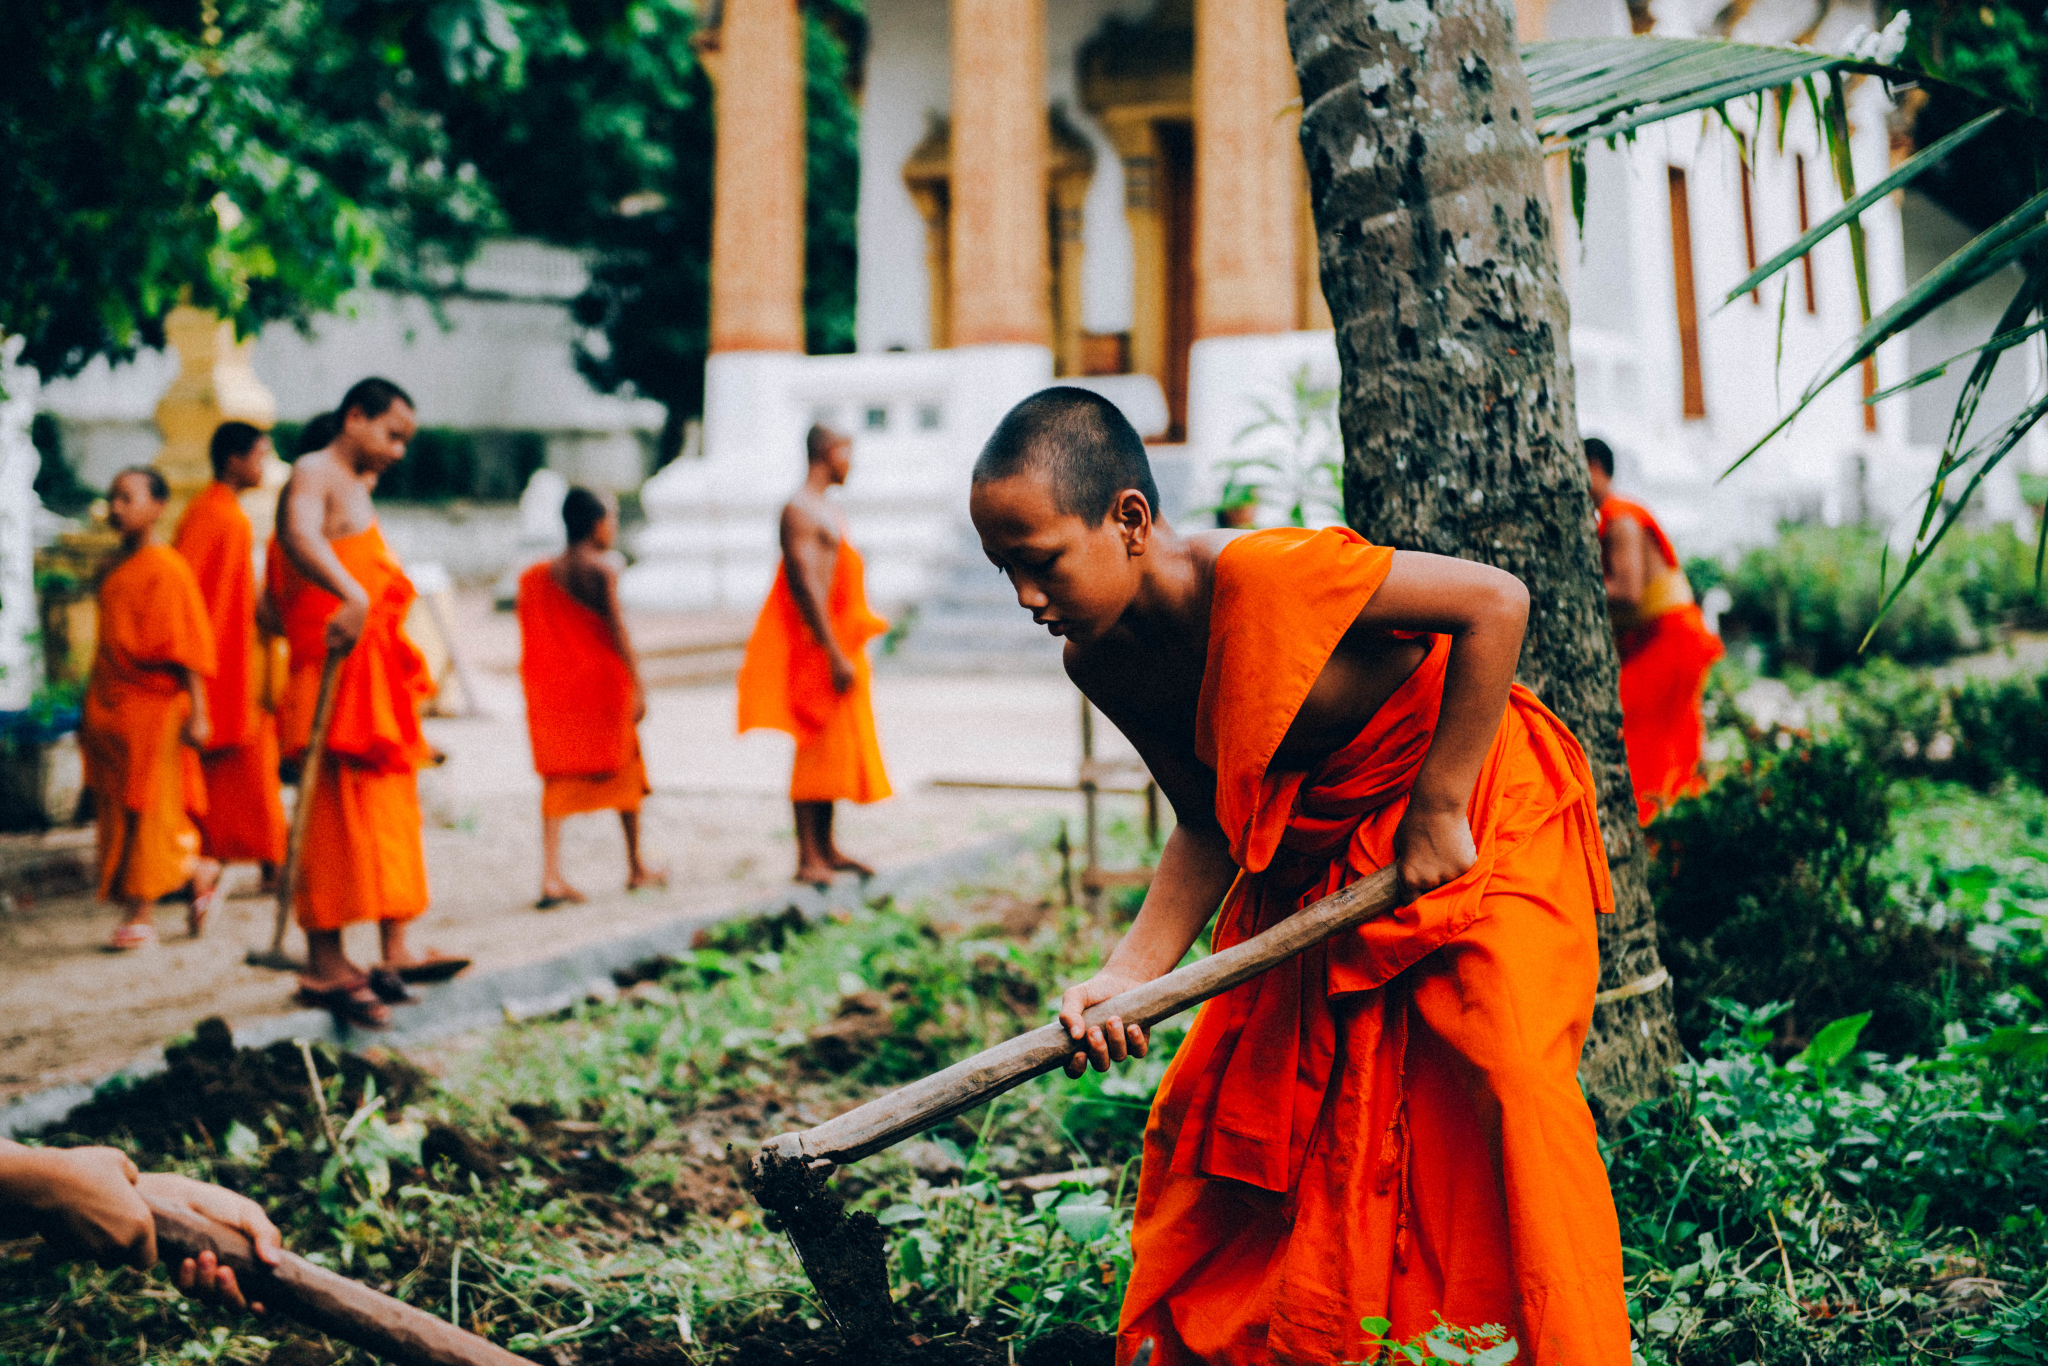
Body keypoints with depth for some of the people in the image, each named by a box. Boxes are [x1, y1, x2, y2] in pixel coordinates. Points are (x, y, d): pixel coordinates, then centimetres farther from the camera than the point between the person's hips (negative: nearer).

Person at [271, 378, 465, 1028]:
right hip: (337, 673, -10)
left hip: (375, 677, 10)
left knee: (389, 809, 10)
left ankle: (395, 953, 13)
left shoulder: (357, 487, 23)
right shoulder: (314, 474, -9)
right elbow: (298, 535, -33)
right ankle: (324, 966, -5)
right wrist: (351, 596, -47)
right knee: (336, 817, -8)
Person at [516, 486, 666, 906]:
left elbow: (535, 637, 10)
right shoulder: (602, 567, -9)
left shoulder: (539, 575, 9)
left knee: (559, 776, 5)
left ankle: (551, 875, -8)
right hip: (602, 681, -4)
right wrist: (637, 684, -17)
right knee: (625, 765, 13)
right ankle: (636, 867, 24)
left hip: (554, 683, 5)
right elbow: (616, 626, -16)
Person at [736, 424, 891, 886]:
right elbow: (805, 585, -21)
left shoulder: (825, 510, 19)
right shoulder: (799, 510, -14)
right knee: (814, 746, -9)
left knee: (836, 748, 12)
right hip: (816, 643, -10)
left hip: (837, 640, 10)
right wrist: (835, 655, -24)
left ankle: (826, 849, 19)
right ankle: (808, 857, -7)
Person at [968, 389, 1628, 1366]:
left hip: (1476, 809, -7)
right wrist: (1132, 974, -14)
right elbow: (1208, 827, 1)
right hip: (1314, 851, 7)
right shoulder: (1102, 662, -9)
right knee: (1222, 1098, 8)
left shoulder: (1250, 571, -33)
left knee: (1513, 1075, -20)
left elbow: (1494, 601, -31)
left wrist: (1437, 812, -27)